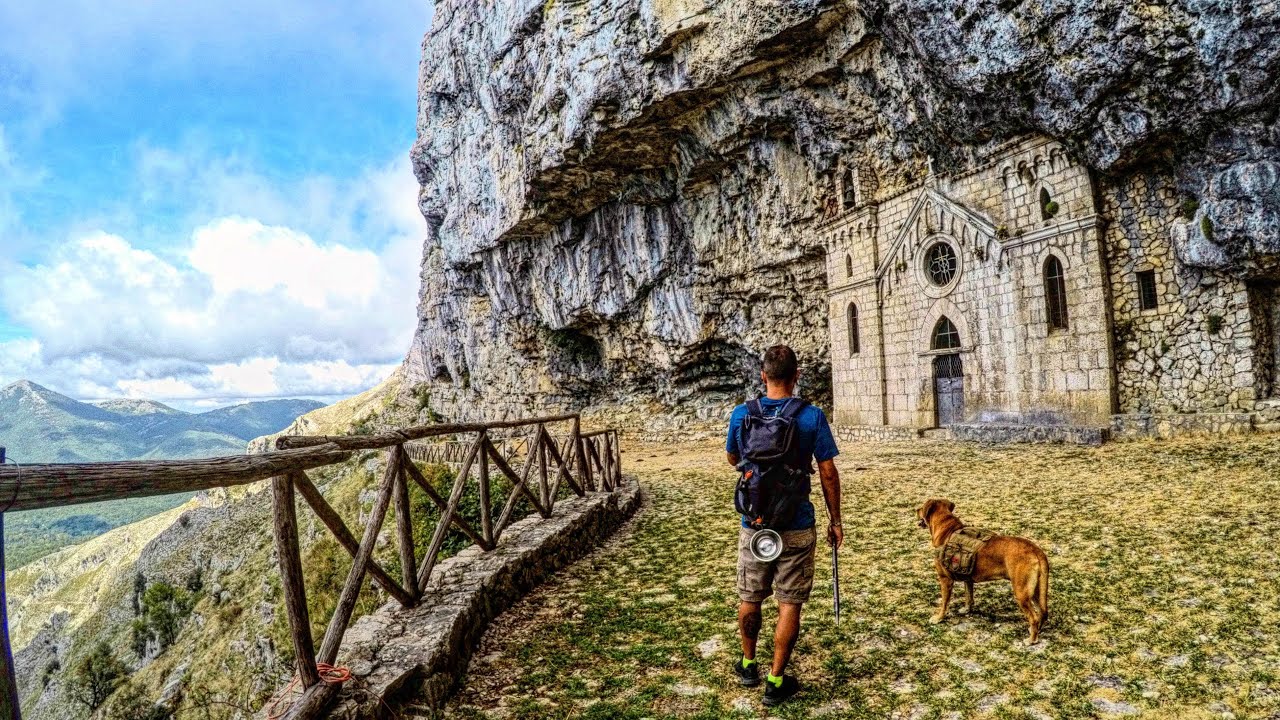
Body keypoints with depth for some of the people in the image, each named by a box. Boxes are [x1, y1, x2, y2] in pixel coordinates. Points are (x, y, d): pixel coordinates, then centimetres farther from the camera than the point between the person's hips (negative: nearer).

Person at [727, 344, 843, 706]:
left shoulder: (741, 414, -6)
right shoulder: (812, 417, -11)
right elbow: (828, 474, -7)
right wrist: (835, 520, 3)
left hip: (754, 525, 2)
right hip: (796, 527, -2)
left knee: (750, 598, 19)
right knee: (789, 604, 9)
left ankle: (748, 665, 36)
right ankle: (776, 681, 17)